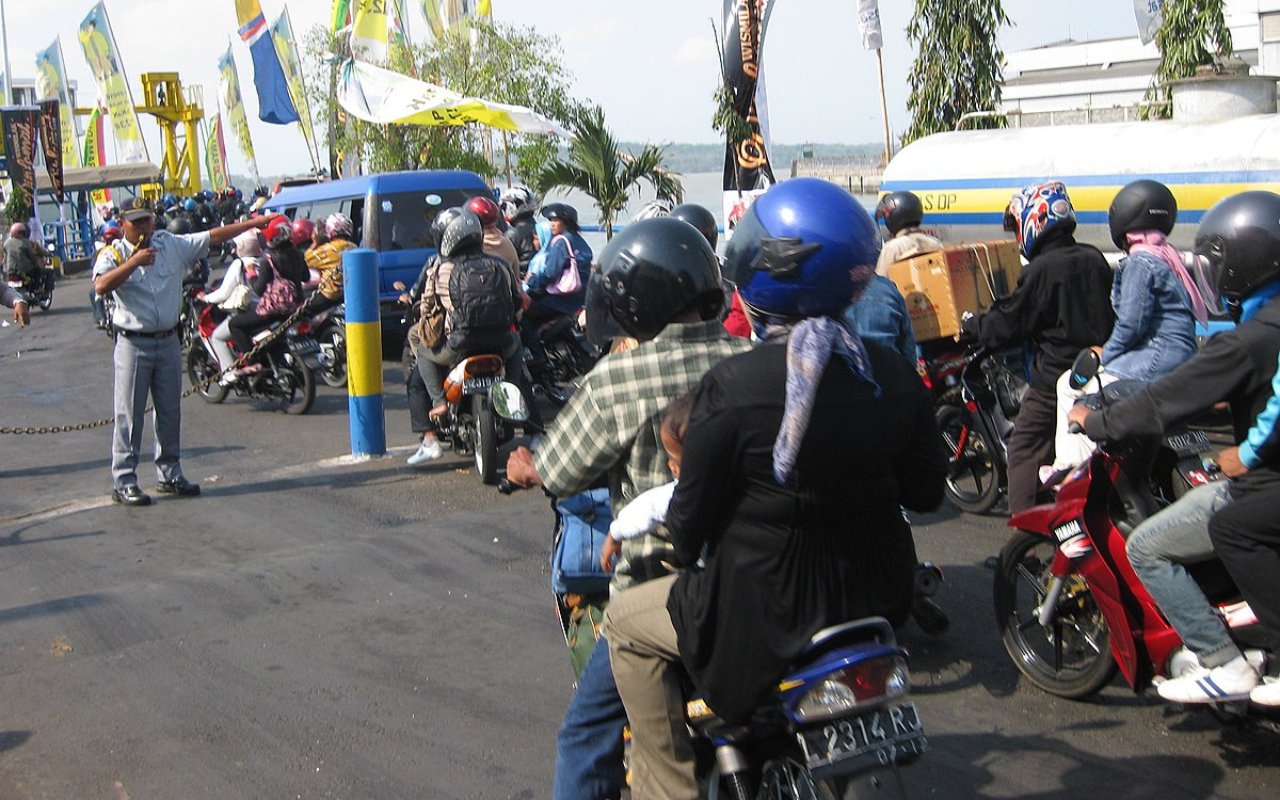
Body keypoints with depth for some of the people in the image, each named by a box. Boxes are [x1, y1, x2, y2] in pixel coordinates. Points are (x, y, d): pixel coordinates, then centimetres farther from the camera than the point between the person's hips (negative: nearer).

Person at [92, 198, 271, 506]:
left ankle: (170, 473, 23)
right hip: (133, 344, -4)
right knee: (129, 415, -2)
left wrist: (254, 223, 4)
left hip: (168, 342, 4)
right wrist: (133, 262, -30)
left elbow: (213, 237, 6)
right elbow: (100, 286, -23)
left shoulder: (172, 246, 6)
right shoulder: (113, 255, -5)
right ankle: (124, 481, 2)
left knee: (170, 412, 12)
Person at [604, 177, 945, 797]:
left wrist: (685, 555, 9)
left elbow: (692, 516, -13)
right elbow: (925, 491, 4)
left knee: (627, 624, 17)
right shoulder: (893, 376, -6)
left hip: (760, 612, -5)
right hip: (876, 601, 6)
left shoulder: (731, 386, -21)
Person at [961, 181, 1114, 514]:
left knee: (1025, 448, -1)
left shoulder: (1041, 270, -17)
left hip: (1054, 378, -8)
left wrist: (971, 324, 3)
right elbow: (1108, 315, 17)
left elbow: (1009, 325, -13)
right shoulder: (1094, 260, 5)